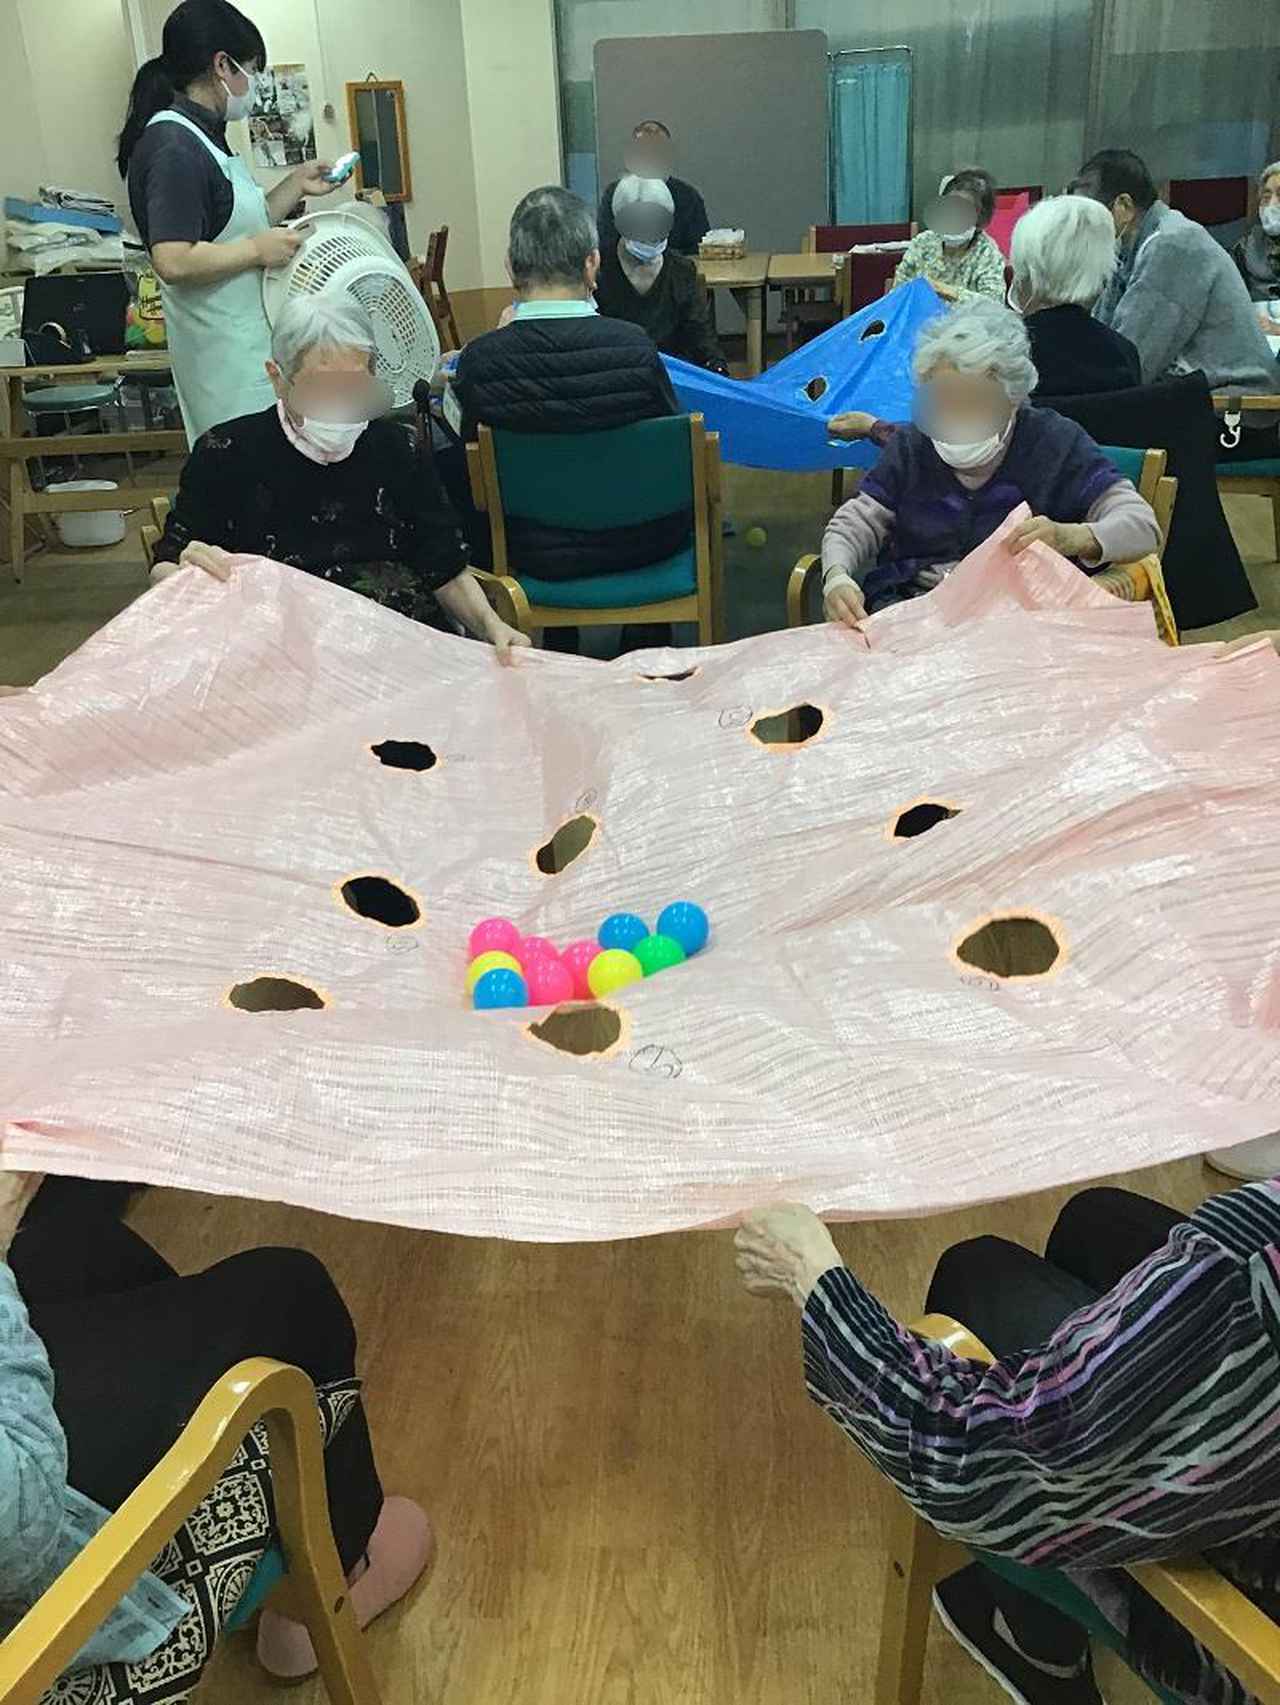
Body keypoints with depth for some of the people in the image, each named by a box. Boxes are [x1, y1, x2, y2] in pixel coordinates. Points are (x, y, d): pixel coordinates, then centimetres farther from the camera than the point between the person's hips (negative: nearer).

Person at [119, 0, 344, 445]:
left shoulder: (201, 137, 13)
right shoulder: (174, 148, -18)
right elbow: (173, 262, -27)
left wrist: (297, 185, 14)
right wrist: (260, 250, -18)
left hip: (247, 339, 10)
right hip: (226, 354, -10)